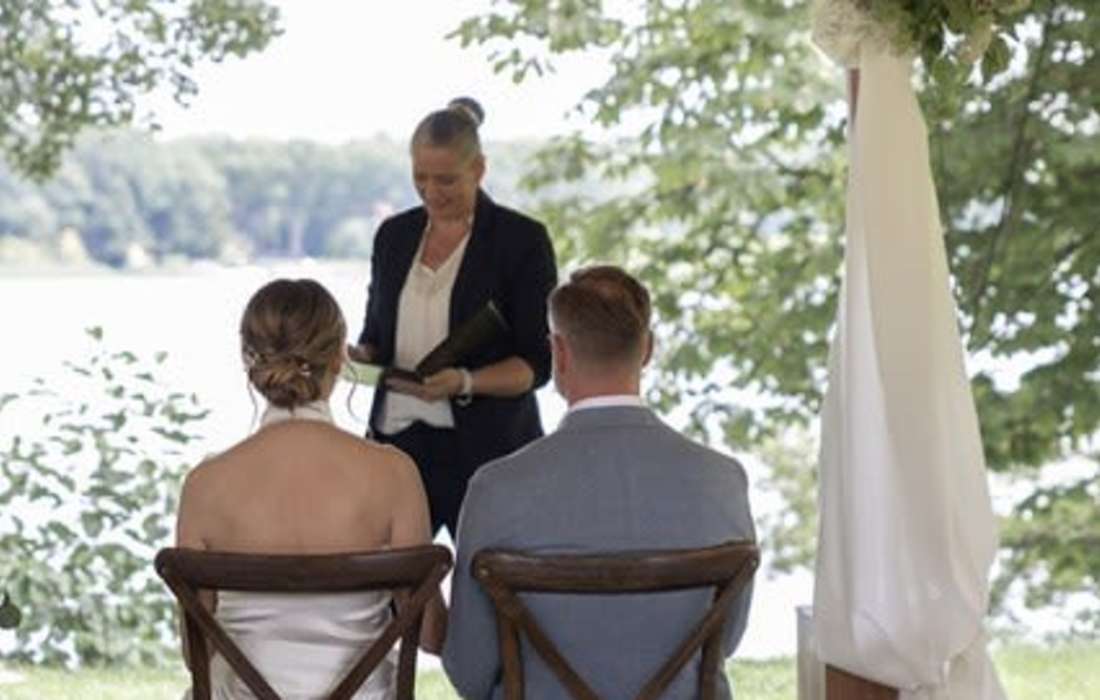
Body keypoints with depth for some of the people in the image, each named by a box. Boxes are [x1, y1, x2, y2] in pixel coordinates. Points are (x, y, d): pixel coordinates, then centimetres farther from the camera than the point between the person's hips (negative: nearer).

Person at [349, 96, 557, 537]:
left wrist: (464, 382, -23)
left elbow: (536, 363, -7)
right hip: (398, 442, 4)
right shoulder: (394, 235, 11)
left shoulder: (522, 240, -4)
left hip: (486, 450, -4)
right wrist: (362, 358, -4)